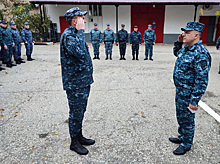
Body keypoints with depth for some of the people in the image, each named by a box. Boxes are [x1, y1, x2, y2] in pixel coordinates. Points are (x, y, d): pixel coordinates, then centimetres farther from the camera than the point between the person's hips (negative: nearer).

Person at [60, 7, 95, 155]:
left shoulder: (76, 34, 15)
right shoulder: (68, 35, -17)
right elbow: (80, 53, -33)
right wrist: (81, 31, -24)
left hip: (84, 81, 9)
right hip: (75, 83, -9)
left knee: (81, 111, 19)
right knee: (76, 113, 4)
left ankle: (79, 136, 35)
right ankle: (74, 142, 22)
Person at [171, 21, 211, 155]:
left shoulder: (201, 54, -24)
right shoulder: (186, 49, 4)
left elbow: (202, 81, -25)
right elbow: (176, 53, 29)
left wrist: (194, 101, -24)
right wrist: (179, 42, 8)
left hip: (189, 94, -9)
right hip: (180, 91, 9)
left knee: (187, 120, 9)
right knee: (180, 117, 23)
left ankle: (186, 144, 30)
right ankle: (182, 137, 44)